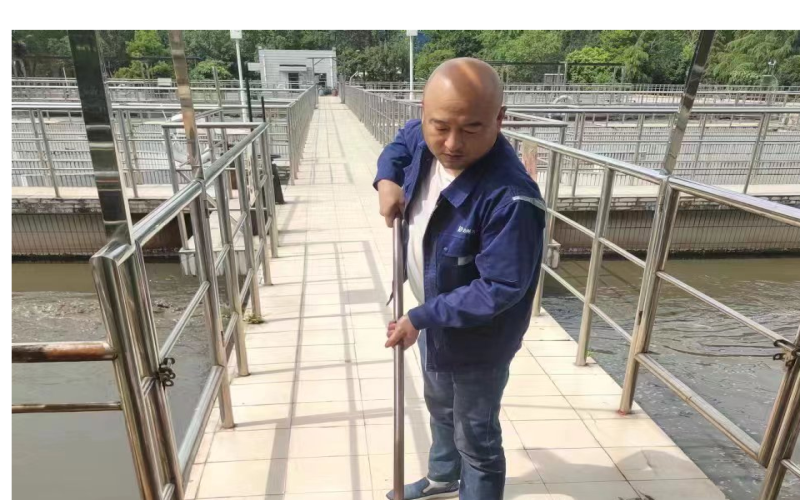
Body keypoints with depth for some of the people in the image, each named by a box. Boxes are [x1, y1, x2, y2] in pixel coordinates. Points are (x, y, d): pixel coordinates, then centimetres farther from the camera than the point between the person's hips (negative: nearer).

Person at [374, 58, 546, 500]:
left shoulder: (510, 198, -36)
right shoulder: (424, 140, -13)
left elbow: (499, 289, -30)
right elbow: (399, 144, 13)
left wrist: (420, 318, -25)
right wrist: (387, 179, -8)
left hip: (476, 341, -8)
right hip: (435, 322, 9)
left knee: (476, 438, 16)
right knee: (440, 409, 32)